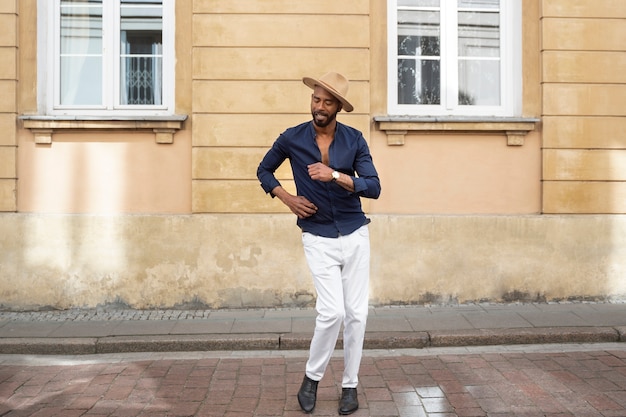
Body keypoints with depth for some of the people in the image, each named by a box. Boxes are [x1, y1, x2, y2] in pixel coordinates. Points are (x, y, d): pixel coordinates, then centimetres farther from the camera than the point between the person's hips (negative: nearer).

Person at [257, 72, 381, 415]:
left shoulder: (354, 140, -2)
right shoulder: (292, 138, -3)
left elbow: (374, 187, -10)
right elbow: (264, 170, 13)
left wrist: (336, 175, -24)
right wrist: (288, 199, -2)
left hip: (355, 234, 2)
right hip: (318, 238, -2)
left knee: (356, 313, 5)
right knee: (332, 312, -11)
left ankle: (350, 385, 23)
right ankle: (311, 378, 15)